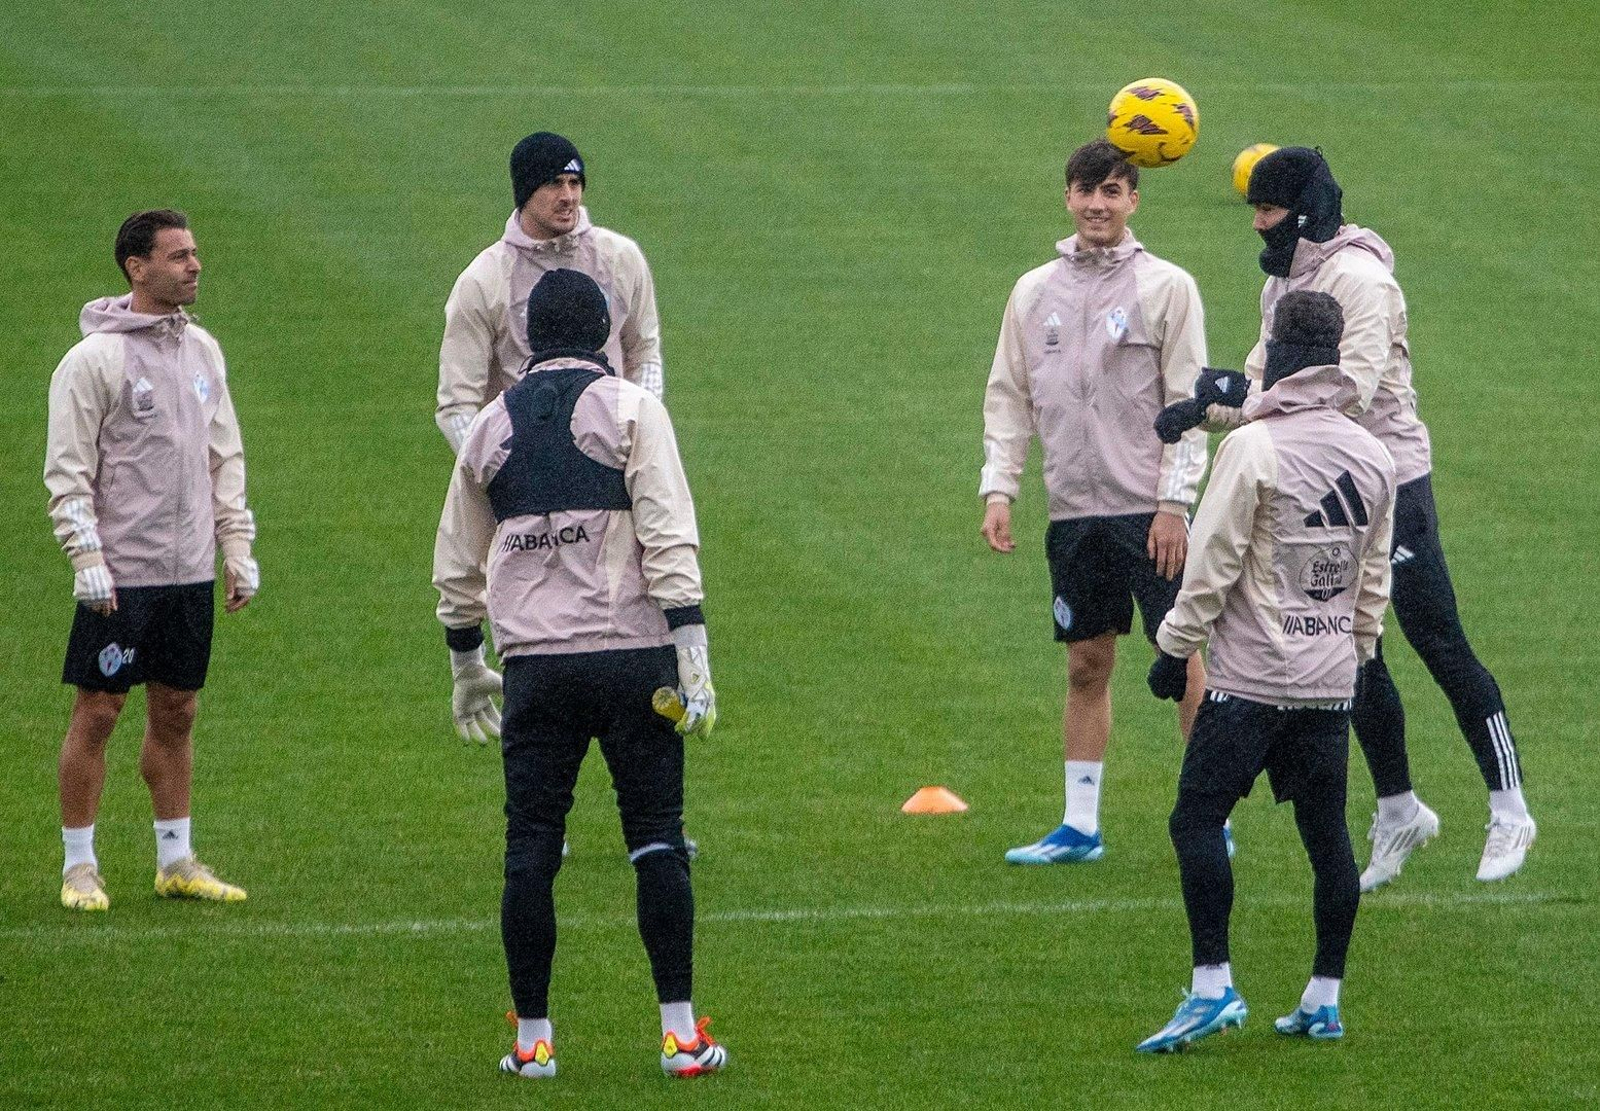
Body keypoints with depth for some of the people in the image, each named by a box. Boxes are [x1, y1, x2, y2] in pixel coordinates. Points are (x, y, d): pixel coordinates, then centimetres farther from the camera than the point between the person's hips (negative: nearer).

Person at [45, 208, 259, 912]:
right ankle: (79, 866, 6)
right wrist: (86, 557, -17)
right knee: (96, 713, -1)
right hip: (120, 575, -6)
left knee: (176, 714, 12)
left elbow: (226, 457, 17)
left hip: (191, 571, 6)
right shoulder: (94, 358, -10)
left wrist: (239, 546, 11)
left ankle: (176, 860, 19)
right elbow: (67, 470, -10)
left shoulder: (202, 350, 10)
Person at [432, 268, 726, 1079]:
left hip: (534, 665, 3)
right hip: (630, 651, -3)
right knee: (657, 839, 2)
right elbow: (669, 537, -9)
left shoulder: (491, 427, 12)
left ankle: (532, 1036, 7)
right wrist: (691, 654, -9)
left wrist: (466, 663, 31)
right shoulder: (629, 410, 0)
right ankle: (680, 1033, 1)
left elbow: (456, 564, 18)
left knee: (530, 845, 6)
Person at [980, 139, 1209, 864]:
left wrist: (1174, 502, -11)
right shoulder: (1035, 293, 10)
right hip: (1073, 509, 4)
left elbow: (1189, 405, -4)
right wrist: (998, 488, 2)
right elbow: (1009, 396, 14)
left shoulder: (1166, 288, -2)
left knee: (1182, 662, -3)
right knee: (1086, 665, 8)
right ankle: (1080, 826, 14)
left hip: (1150, 509, -4)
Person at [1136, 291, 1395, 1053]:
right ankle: (1324, 998, 14)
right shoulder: (1372, 457, 7)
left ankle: (1213, 986, -9)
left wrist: (1176, 647, -3)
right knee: (1327, 834, 10)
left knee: (1197, 819, -2)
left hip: (1252, 681, -7)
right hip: (1331, 678, 7)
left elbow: (1213, 563, -12)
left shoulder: (1254, 448, -13)